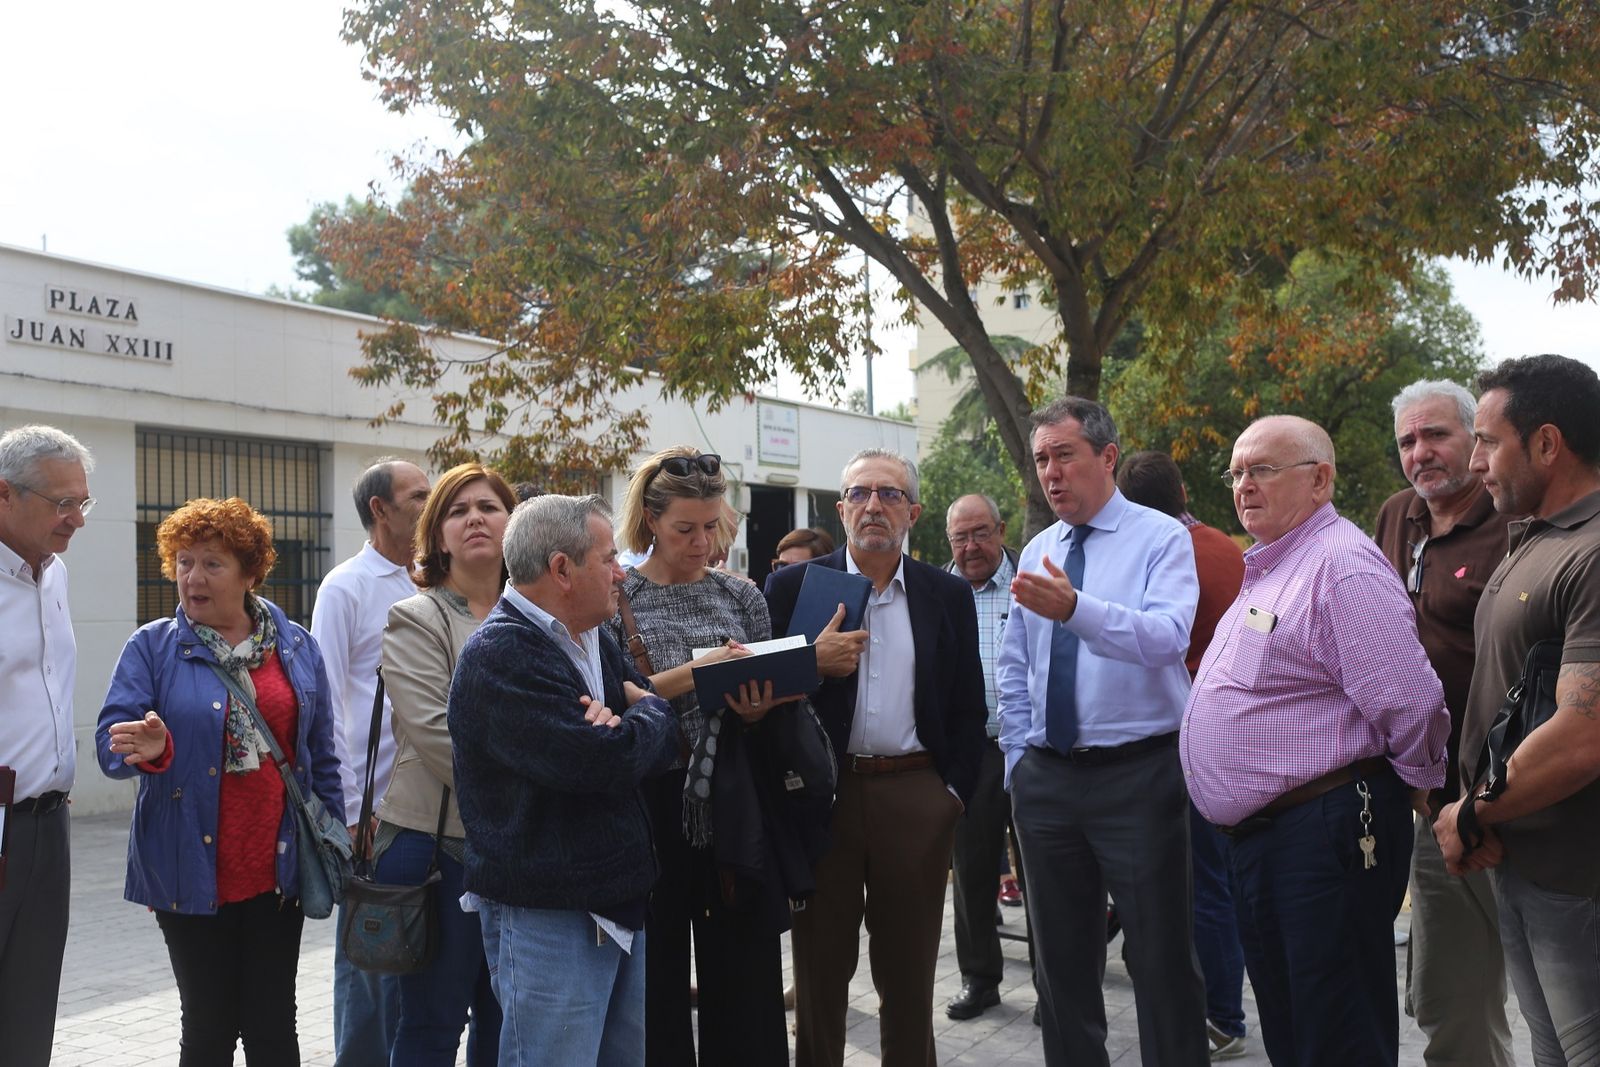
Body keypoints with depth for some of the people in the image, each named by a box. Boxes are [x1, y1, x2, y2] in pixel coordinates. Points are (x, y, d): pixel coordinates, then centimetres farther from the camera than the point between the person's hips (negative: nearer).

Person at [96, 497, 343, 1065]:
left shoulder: (297, 646, 7)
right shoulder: (152, 647, -1)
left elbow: (323, 756, 12)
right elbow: (111, 740, -9)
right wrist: (150, 751, -31)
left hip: (279, 867, 2)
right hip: (194, 871, -2)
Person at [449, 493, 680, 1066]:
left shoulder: (595, 642, 12)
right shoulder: (499, 656, -18)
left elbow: (662, 744, 9)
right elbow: (602, 761, -27)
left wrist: (621, 730, -15)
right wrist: (650, 712, -6)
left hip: (619, 904, 9)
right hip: (545, 915, -9)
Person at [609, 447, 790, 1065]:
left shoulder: (742, 597, 10)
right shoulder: (616, 597, 0)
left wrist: (756, 704, -9)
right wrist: (692, 673, -20)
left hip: (731, 805, 3)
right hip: (649, 801, -2)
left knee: (745, 977, 5)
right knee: (655, 975, 5)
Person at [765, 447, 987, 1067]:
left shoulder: (948, 596, 7)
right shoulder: (795, 586, 3)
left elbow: (967, 706, 8)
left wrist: (955, 792, 0)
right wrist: (814, 664, -16)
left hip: (918, 798, 1)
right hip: (822, 794, -1)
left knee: (909, 973, 10)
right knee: (820, 966, 10)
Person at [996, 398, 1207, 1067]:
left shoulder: (1161, 537, -6)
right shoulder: (1036, 552, 11)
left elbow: (1166, 638, -24)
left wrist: (1075, 608, -39)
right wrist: (1018, 759, 9)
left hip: (1138, 775, -5)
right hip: (1046, 778, 5)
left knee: (1161, 958, 1)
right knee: (1061, 960, 14)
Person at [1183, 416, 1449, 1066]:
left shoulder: (1343, 566, -16)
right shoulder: (1269, 570, 18)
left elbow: (1410, 706, -21)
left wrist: (1421, 787, -5)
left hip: (1325, 838, -10)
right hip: (1258, 839, 10)